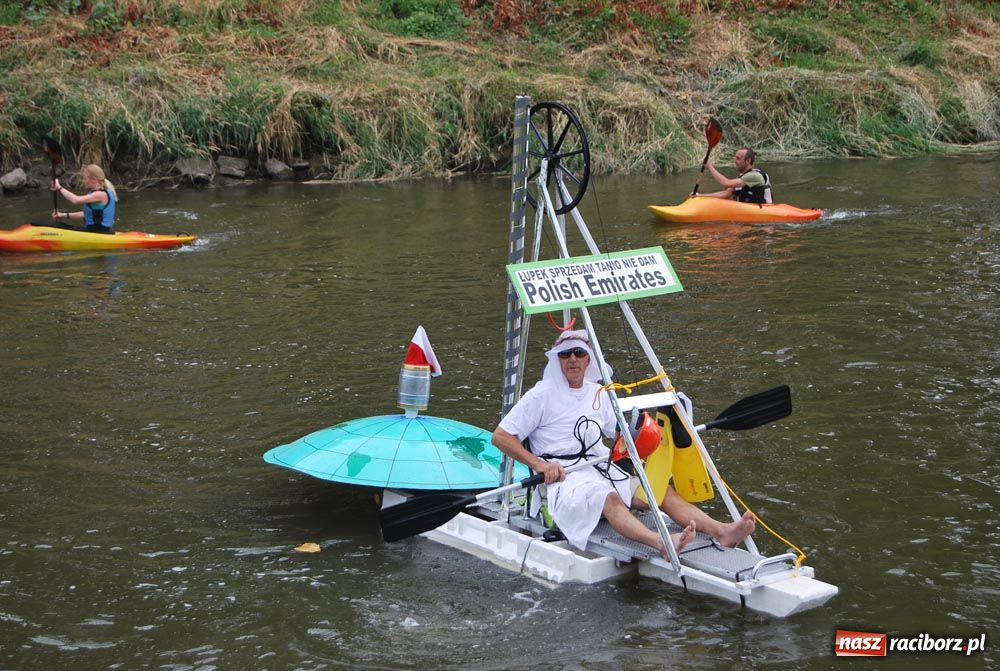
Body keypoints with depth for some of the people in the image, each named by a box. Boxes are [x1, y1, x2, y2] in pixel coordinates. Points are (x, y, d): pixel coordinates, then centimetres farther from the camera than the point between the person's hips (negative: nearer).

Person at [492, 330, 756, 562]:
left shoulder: (597, 393, 20)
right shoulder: (541, 395, 2)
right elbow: (500, 436, -2)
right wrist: (539, 464, -14)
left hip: (603, 468, 7)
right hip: (564, 475, -7)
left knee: (662, 489, -17)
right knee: (609, 498, -37)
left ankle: (722, 531, -34)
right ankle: (662, 543, -61)